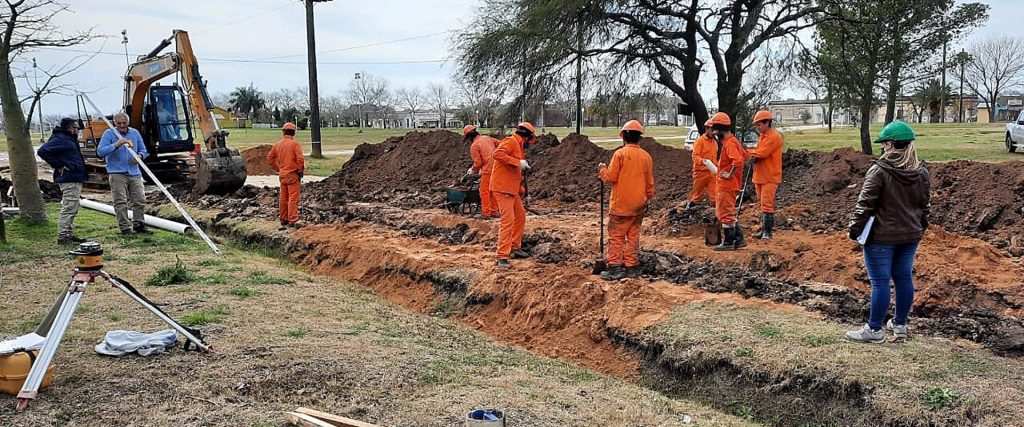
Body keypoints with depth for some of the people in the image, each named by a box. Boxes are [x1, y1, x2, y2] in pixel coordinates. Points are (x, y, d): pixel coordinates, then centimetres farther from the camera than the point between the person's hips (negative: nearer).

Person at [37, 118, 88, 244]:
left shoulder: (69, 139, 18)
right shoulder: (59, 139, -13)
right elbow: (42, 151, -22)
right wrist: (58, 165, -18)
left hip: (75, 179, 11)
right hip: (69, 180, -11)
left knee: (72, 209, 16)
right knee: (68, 208, -9)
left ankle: (69, 234, 23)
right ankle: (62, 237, -6)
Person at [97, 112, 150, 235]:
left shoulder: (135, 133, 12)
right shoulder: (109, 134, -1)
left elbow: (144, 150, 18)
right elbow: (100, 151, -11)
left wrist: (139, 156, -5)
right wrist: (116, 145, -24)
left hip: (134, 173, 4)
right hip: (117, 173, -4)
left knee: (140, 200, 4)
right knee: (121, 202, -6)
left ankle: (138, 225, 16)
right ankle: (125, 227, -1)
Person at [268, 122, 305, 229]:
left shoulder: (277, 144, 6)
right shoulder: (294, 144, -12)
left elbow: (269, 158, 11)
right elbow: (300, 159, -19)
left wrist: (277, 168, 16)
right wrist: (301, 170, -4)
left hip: (282, 174, 6)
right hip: (292, 174, -6)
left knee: (283, 198, 15)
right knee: (293, 198, -4)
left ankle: (283, 219, 23)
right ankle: (292, 221, -7)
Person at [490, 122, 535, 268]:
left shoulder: (518, 146, 20)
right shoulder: (511, 141, -10)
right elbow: (497, 154, -28)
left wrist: (521, 190, 22)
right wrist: (518, 162, -26)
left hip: (512, 189, 10)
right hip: (502, 188, -10)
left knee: (520, 217, 18)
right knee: (508, 220, -13)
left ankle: (515, 248, 29)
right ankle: (502, 257, -12)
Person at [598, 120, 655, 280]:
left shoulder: (620, 153, -12)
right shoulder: (646, 156, 4)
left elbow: (610, 177, -12)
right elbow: (650, 182, 10)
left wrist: (602, 169, 8)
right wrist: (648, 200, 21)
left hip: (621, 204, -5)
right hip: (639, 205, 5)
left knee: (616, 236, 1)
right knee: (633, 235, 12)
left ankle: (615, 268, -2)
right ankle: (631, 267, 14)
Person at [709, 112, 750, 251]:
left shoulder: (729, 143, -18)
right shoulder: (732, 141, 14)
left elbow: (738, 160, -31)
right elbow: (745, 155, 25)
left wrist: (730, 174, -21)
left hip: (726, 184, -10)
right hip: (723, 184, 10)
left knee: (726, 214, -2)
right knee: (722, 213, 16)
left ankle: (729, 242, 6)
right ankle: (739, 239, 19)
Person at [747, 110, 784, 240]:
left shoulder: (774, 137, -14)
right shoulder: (762, 136, 17)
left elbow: (762, 153, -21)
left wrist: (749, 152, -6)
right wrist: (754, 156, -4)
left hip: (770, 177, -9)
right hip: (760, 176, 9)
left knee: (767, 204, -12)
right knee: (762, 204, 12)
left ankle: (767, 232, -11)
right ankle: (763, 230, 18)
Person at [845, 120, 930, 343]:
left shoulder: (879, 171, -16)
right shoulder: (921, 172, 4)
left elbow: (865, 204, -15)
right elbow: (925, 205, 13)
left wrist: (855, 228, -6)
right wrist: (920, 228, 25)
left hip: (881, 237, -6)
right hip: (910, 236, 7)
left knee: (880, 281, -1)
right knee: (904, 278, 15)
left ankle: (874, 329, 6)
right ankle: (900, 324, 27)